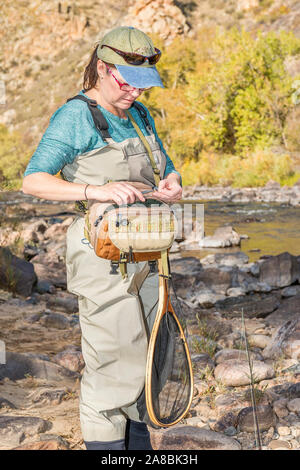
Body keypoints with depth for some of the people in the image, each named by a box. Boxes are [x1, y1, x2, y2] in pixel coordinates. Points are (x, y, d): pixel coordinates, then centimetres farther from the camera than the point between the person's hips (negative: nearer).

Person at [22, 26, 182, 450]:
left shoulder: (140, 116, 11)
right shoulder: (76, 117, -11)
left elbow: (168, 172, 18)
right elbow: (33, 181, -18)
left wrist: (172, 186, -7)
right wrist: (96, 190, -30)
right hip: (102, 253, -8)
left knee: (145, 354, 15)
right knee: (114, 359, -5)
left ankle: (137, 443, 31)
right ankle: (104, 443, 10)